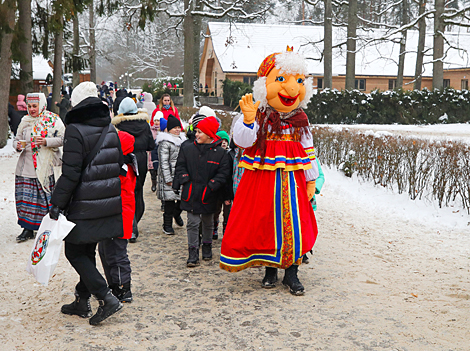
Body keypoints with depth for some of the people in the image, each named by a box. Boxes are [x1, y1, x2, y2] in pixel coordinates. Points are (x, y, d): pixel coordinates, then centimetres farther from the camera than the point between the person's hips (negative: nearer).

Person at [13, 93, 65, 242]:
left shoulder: (53, 120, -1)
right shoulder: (25, 121, 12)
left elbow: (62, 139, -5)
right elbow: (17, 139, 17)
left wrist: (46, 142, -19)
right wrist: (18, 145, -5)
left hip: (46, 165, -4)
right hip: (27, 165, 4)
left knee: (47, 196, 0)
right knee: (26, 196, 0)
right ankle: (28, 229, 9)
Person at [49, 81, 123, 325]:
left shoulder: (76, 130, -14)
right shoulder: (111, 130, 8)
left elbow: (70, 173, -18)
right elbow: (118, 165, 13)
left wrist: (57, 202, -12)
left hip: (85, 206, -7)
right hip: (109, 204, 7)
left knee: (74, 252, 4)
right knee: (87, 251, 17)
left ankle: (106, 298, -3)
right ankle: (82, 302, 26)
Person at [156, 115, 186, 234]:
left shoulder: (182, 139, 15)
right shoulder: (165, 142, -8)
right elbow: (164, 162, -12)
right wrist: (168, 179, -16)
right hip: (170, 176, -6)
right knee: (170, 200, -3)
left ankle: (176, 213, 36)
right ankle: (167, 224, 9)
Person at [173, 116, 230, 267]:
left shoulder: (220, 153, -3)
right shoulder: (187, 149, 4)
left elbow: (223, 173, -4)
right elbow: (180, 167, 8)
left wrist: (211, 186, -14)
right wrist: (186, 180, -9)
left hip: (208, 195, 0)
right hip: (191, 194, 1)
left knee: (208, 223, 17)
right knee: (192, 223, -2)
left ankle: (207, 245, 37)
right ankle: (193, 252, 5)